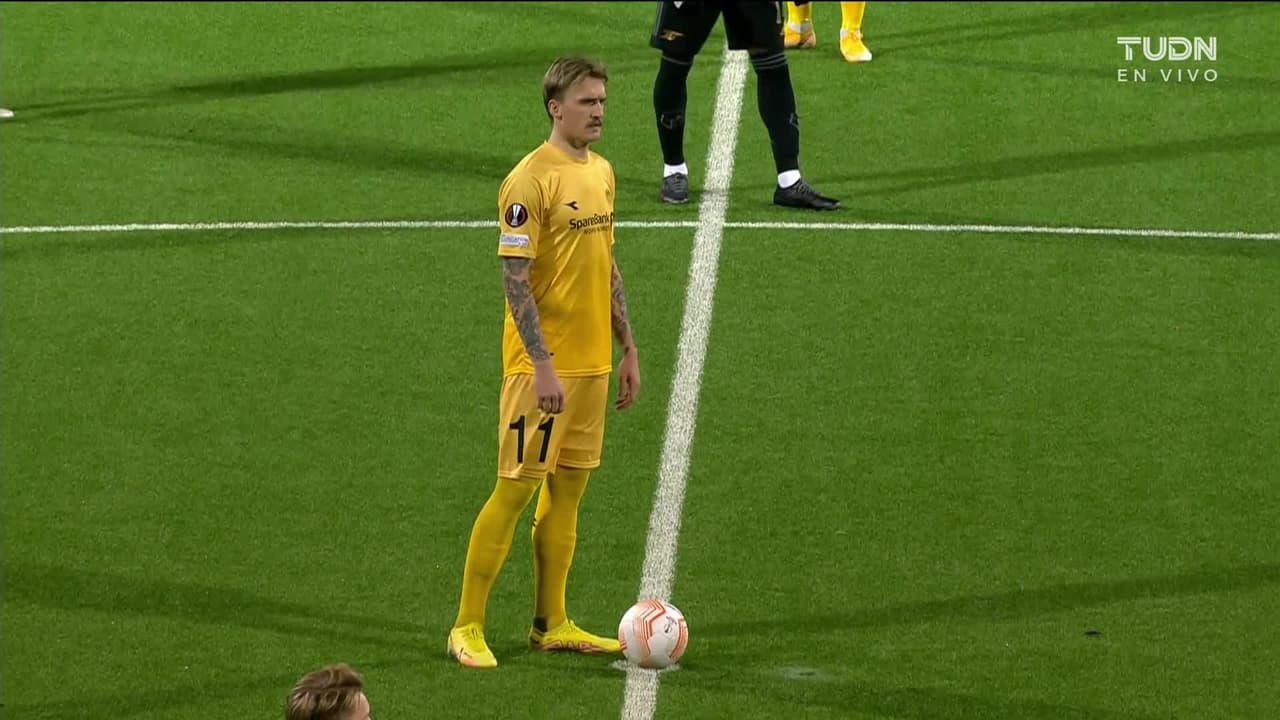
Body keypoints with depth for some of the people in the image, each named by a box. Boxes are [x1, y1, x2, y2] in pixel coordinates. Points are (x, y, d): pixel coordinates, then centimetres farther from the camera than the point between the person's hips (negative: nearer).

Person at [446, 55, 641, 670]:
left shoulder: (601, 173, 11)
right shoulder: (530, 180, -14)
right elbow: (515, 280, -17)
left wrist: (628, 349, 18)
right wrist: (543, 366, -21)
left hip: (592, 361, 8)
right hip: (542, 364, -8)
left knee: (567, 490, 11)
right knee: (516, 488, -5)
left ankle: (550, 624, 18)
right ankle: (467, 627, 2)